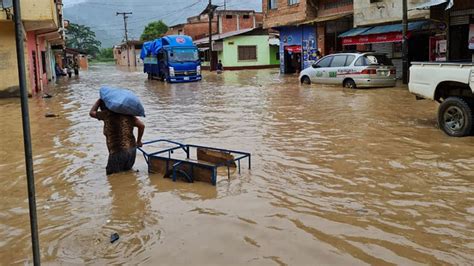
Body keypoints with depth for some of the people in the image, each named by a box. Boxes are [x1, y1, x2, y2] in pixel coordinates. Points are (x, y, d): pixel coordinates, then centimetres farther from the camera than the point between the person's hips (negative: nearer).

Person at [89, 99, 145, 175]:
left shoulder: (107, 114, -3)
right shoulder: (126, 114, 8)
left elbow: (91, 113, 15)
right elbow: (142, 125, 6)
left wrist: (100, 100, 25)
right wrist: (138, 141, 18)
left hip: (117, 152, -6)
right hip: (132, 150, 6)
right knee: (127, 170, 23)